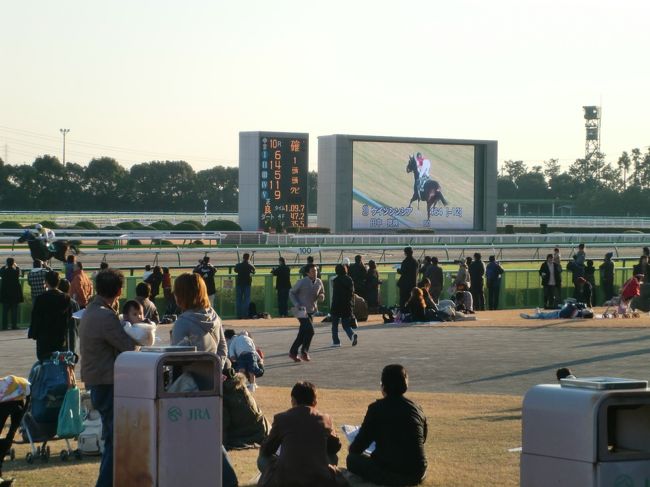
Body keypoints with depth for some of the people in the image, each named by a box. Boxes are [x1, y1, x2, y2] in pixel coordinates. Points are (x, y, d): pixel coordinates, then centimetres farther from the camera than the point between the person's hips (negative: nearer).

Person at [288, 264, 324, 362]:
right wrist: (298, 305, -14)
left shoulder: (319, 282, 4)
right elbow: (291, 293, -2)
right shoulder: (302, 282, -12)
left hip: (311, 311, 6)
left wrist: (321, 297, -8)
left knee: (303, 334, 8)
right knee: (310, 331, -16)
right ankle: (304, 352, -3)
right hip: (302, 311, -6)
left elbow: (322, 294, 17)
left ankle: (293, 352, 19)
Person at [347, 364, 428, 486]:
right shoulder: (417, 409, 6)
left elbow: (359, 445, -2)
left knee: (353, 459, 18)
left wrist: (352, 449, 23)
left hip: (388, 474, -5)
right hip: (417, 475, 5)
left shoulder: (377, 408, -7)